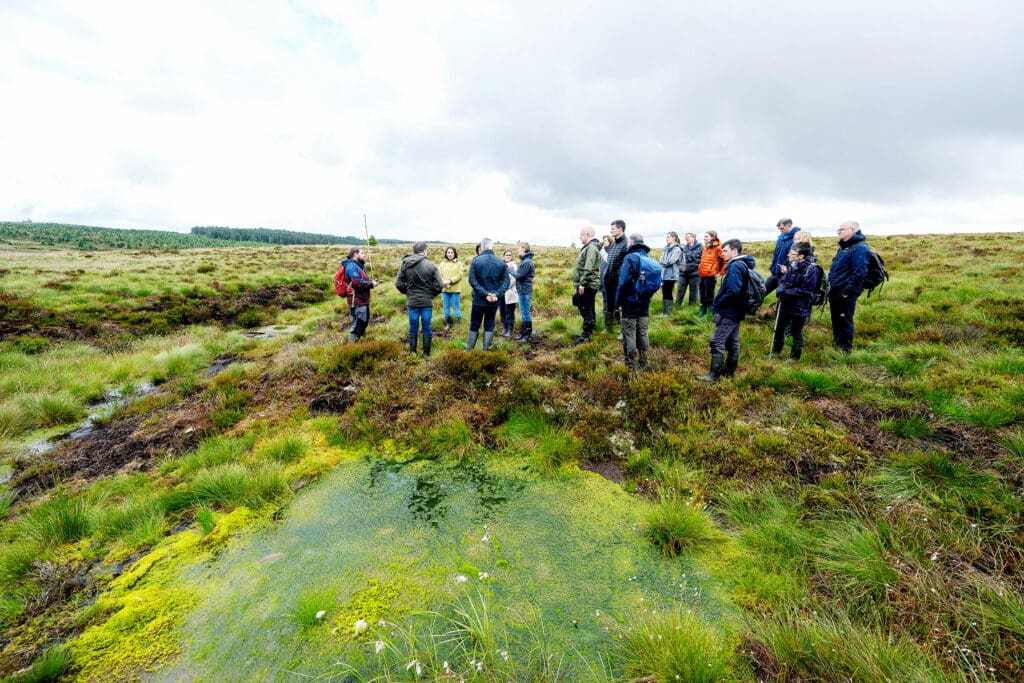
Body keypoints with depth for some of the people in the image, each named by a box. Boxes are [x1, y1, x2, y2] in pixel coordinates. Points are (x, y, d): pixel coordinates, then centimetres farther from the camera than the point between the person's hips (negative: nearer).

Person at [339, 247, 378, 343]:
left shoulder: (358, 266, 17)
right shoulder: (351, 266, -16)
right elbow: (357, 282, -27)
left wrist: (371, 282, 1)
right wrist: (371, 284, -15)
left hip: (363, 300, 11)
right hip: (357, 302, -11)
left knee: (364, 323, 20)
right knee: (357, 325, -6)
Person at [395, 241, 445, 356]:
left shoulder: (404, 264, -3)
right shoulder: (431, 265, -11)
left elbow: (398, 284, -3)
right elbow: (439, 285, -12)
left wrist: (408, 292, 14)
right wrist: (432, 294, 7)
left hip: (411, 302, 2)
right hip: (427, 302, -2)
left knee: (413, 328, 12)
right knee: (426, 328, 9)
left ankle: (412, 353, 20)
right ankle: (426, 353, 17)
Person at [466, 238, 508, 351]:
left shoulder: (476, 261, -7)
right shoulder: (501, 263, -1)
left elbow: (472, 280, -13)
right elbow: (506, 281, -6)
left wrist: (485, 294, -14)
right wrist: (497, 294, -11)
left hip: (479, 300, -1)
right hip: (494, 300, 1)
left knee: (474, 325, 10)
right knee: (489, 325, 12)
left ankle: (469, 350, 17)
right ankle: (486, 350, 14)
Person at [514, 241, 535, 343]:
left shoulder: (527, 262, -16)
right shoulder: (524, 261, 14)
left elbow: (520, 276, -19)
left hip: (525, 291, -10)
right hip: (522, 291, 10)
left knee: (526, 314, -4)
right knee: (523, 314, 16)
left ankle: (528, 335, 3)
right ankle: (523, 333, 25)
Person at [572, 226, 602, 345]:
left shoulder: (591, 248, -14)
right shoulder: (588, 247, 19)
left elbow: (588, 269, -24)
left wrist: (582, 283, -25)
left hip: (587, 285, -11)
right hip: (587, 285, 11)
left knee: (586, 310, -6)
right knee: (588, 310, 16)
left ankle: (586, 336, 0)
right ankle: (588, 332, 26)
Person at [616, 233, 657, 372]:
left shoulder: (629, 258, -12)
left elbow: (623, 282, -18)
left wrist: (618, 302, -11)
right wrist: (648, 297, 15)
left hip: (630, 303, -6)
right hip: (645, 303, 6)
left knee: (629, 334, 1)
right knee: (642, 333, 14)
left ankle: (631, 366, 4)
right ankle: (643, 364, 23)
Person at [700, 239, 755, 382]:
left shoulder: (735, 266, -17)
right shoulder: (743, 265, 14)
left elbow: (733, 291, -27)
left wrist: (718, 303, -14)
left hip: (727, 313, -10)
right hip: (737, 312, 10)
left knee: (717, 343, -7)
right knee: (733, 342, 15)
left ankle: (714, 375, -4)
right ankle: (729, 372, 24)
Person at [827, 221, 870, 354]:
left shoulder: (859, 248, -17)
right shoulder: (844, 247, 14)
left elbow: (859, 273, -23)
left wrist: (847, 292, -22)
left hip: (845, 293, -9)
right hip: (835, 290, 9)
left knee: (844, 320, 1)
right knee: (835, 319, 18)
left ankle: (845, 350, 13)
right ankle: (837, 345, 32)